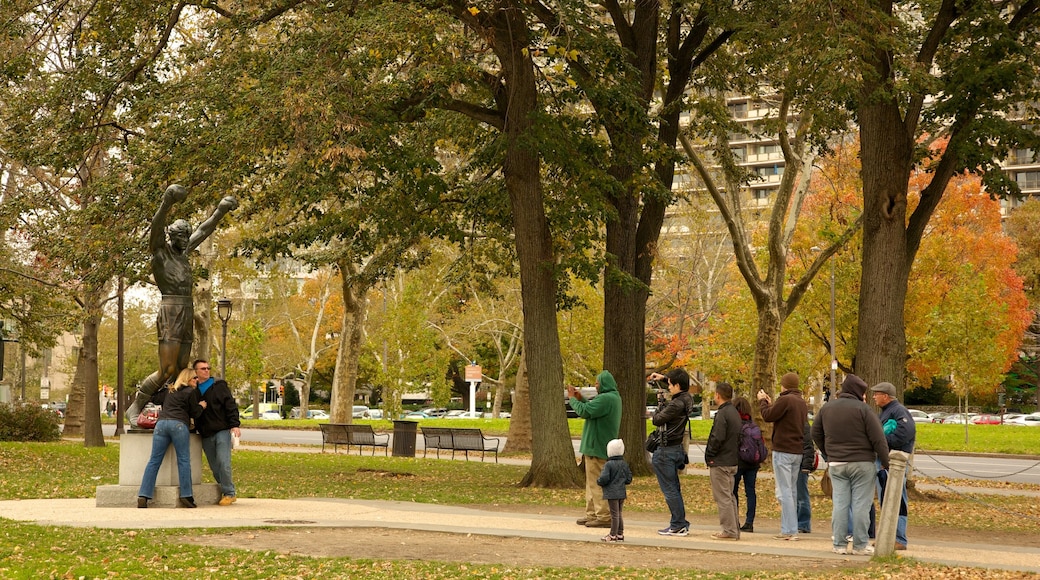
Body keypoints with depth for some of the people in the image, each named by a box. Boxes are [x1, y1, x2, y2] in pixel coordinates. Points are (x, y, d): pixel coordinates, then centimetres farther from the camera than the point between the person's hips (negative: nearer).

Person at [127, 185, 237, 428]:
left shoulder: (183, 251, 20)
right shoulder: (160, 250, 1)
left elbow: (204, 230, 32)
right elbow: (157, 225, -18)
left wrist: (220, 210, 35)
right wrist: (167, 202, -33)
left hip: (187, 314, 8)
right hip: (171, 312, -8)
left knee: (181, 369, 5)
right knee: (167, 370, -14)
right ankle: (134, 408, -2)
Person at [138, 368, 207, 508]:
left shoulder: (171, 392, 28)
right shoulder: (191, 392, 9)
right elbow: (195, 413, 9)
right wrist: (201, 406, 29)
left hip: (161, 423, 5)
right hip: (179, 424, -5)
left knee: (154, 461, 1)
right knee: (183, 460, -2)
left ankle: (143, 496, -7)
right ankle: (186, 495, -6)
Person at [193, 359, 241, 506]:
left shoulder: (219, 385, 2)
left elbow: (231, 405, -3)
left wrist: (234, 425, -13)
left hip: (222, 431, -4)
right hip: (206, 435, 5)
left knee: (223, 463, -13)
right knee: (214, 467, 5)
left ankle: (229, 493, -7)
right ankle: (225, 491, 15)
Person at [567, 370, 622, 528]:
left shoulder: (605, 398, -21)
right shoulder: (614, 397, 14)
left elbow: (584, 411, -22)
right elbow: (592, 408, 20)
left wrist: (573, 398, -7)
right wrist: (580, 398, 11)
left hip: (597, 448, -11)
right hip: (602, 448, 11)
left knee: (596, 483, -6)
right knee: (593, 482, 16)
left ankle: (604, 517, -3)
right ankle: (592, 514, 21)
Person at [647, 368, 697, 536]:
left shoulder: (676, 404, -21)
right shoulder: (687, 399, 6)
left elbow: (657, 420, -14)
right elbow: (682, 386, 30)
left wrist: (660, 402, 0)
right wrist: (663, 377, 23)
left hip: (665, 451, -9)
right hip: (677, 448, 9)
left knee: (669, 490, -3)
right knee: (674, 489, 15)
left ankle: (678, 525, -2)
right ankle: (680, 524, 18)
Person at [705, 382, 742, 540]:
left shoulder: (722, 414, -17)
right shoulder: (735, 413, 13)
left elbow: (717, 438, -22)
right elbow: (738, 438, 18)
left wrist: (709, 455, -9)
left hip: (720, 462, -9)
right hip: (732, 461, 10)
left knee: (723, 497, -5)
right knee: (729, 496, 15)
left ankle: (729, 530, -5)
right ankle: (734, 529, 18)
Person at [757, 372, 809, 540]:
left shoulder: (785, 400, -13)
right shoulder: (802, 402, 15)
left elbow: (768, 416, -12)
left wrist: (762, 401, 6)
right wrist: (771, 404, 25)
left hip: (783, 450, -9)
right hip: (798, 451, 9)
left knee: (784, 491, -7)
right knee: (792, 490, 13)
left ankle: (789, 530, -10)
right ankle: (790, 529, 14)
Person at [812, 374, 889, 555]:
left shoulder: (827, 408, 7)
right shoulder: (862, 409, -11)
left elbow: (816, 434, 16)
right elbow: (878, 439, -12)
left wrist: (828, 455, 24)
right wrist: (886, 463, -5)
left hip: (836, 464, 5)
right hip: (862, 463, -5)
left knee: (840, 503, 7)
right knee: (860, 504, 0)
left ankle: (839, 544, 7)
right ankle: (860, 545, 2)